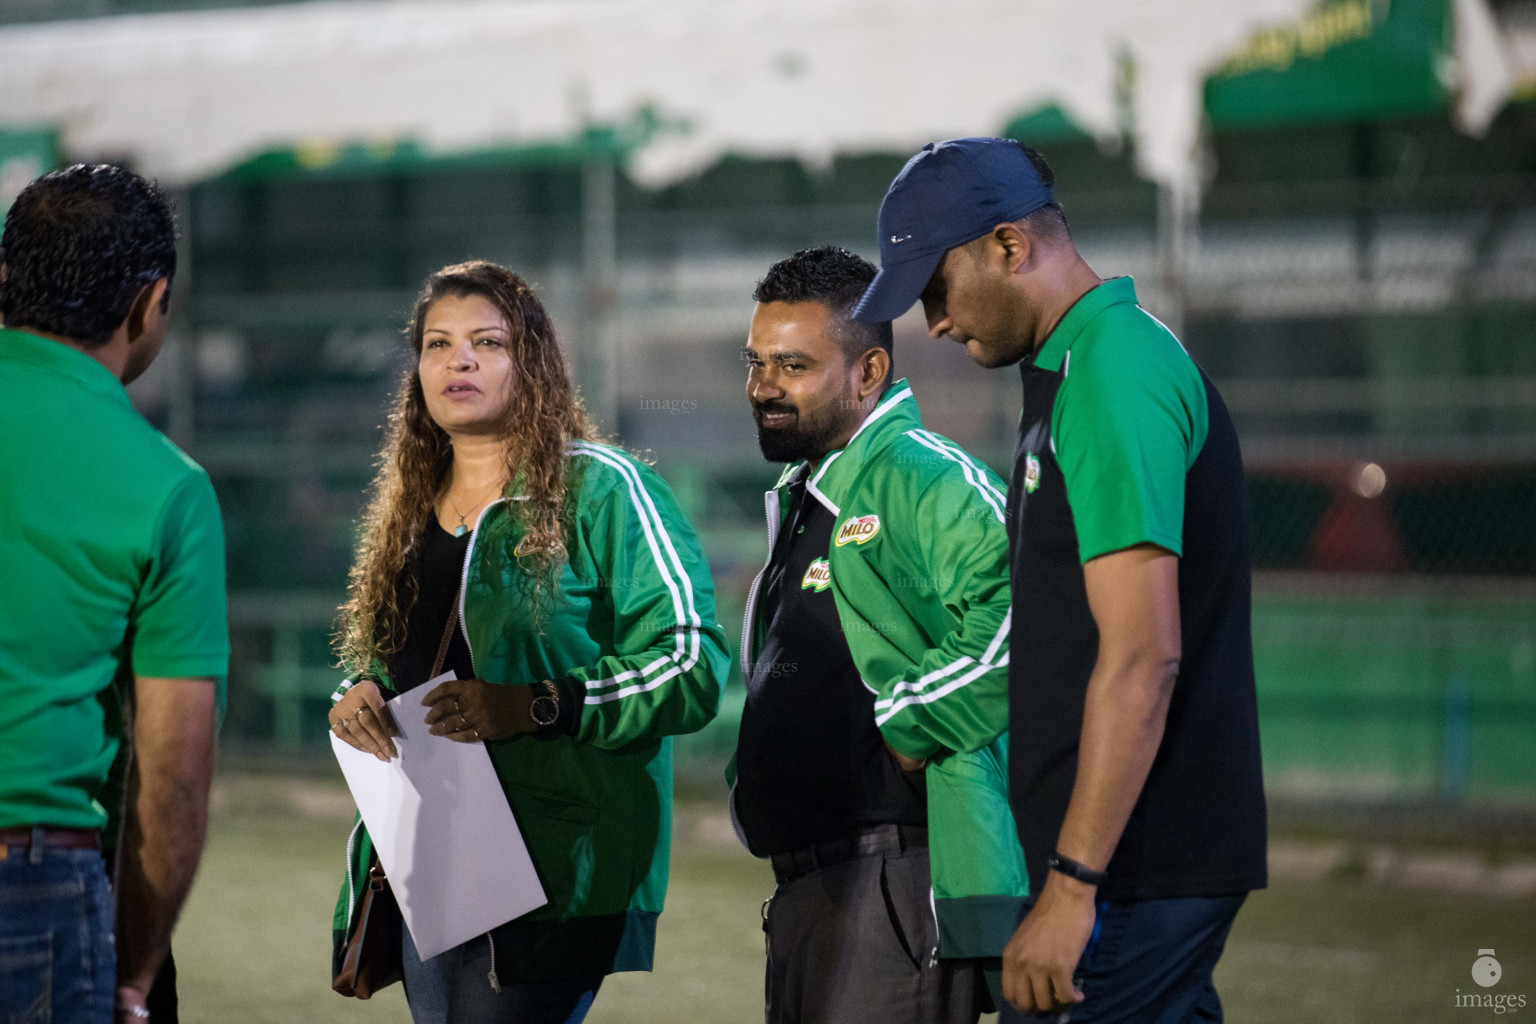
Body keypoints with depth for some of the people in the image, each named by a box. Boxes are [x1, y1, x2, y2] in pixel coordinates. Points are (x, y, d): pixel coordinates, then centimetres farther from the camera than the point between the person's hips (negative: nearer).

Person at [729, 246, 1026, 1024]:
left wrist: (910, 731, -23)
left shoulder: (921, 477, -12)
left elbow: (1019, 603, -30)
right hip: (807, 885, 11)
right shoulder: (802, 499, 21)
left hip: (894, 877, -10)